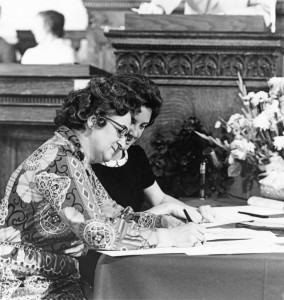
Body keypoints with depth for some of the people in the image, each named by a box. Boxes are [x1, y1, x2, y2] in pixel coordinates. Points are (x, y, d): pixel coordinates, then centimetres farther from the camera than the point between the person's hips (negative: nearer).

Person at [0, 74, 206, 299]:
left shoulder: (77, 160, 12)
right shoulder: (59, 158, -18)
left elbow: (115, 215, 14)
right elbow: (95, 231, -25)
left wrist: (170, 222, 0)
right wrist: (168, 237, -21)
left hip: (61, 280, 9)